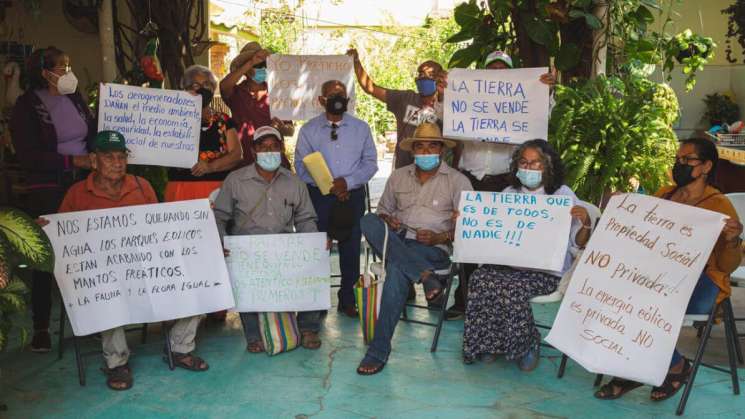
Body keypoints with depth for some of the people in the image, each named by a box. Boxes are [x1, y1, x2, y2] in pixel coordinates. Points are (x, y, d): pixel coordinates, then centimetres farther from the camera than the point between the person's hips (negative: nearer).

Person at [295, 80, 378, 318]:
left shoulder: (361, 128, 8)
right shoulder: (308, 130, 5)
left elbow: (370, 163, 4)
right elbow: (301, 166, 0)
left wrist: (347, 181, -12)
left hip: (353, 195, 1)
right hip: (319, 196, -1)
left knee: (351, 249, 6)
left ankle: (348, 299, 19)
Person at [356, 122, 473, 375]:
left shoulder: (457, 181, 6)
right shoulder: (398, 177, 18)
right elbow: (383, 209, 23)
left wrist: (441, 237, -15)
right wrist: (386, 221, -1)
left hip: (435, 249, -4)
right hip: (397, 243, 4)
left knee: (397, 269, -36)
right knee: (369, 221, -27)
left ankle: (379, 351, -29)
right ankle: (426, 276, -35)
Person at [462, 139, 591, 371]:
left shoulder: (562, 194, 3)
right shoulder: (509, 193, 13)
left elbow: (578, 243, 0)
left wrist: (585, 222, -21)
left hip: (547, 270, -3)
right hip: (510, 263, 4)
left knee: (512, 287, -31)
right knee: (481, 278, -26)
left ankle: (527, 344, -2)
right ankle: (491, 343, -5)